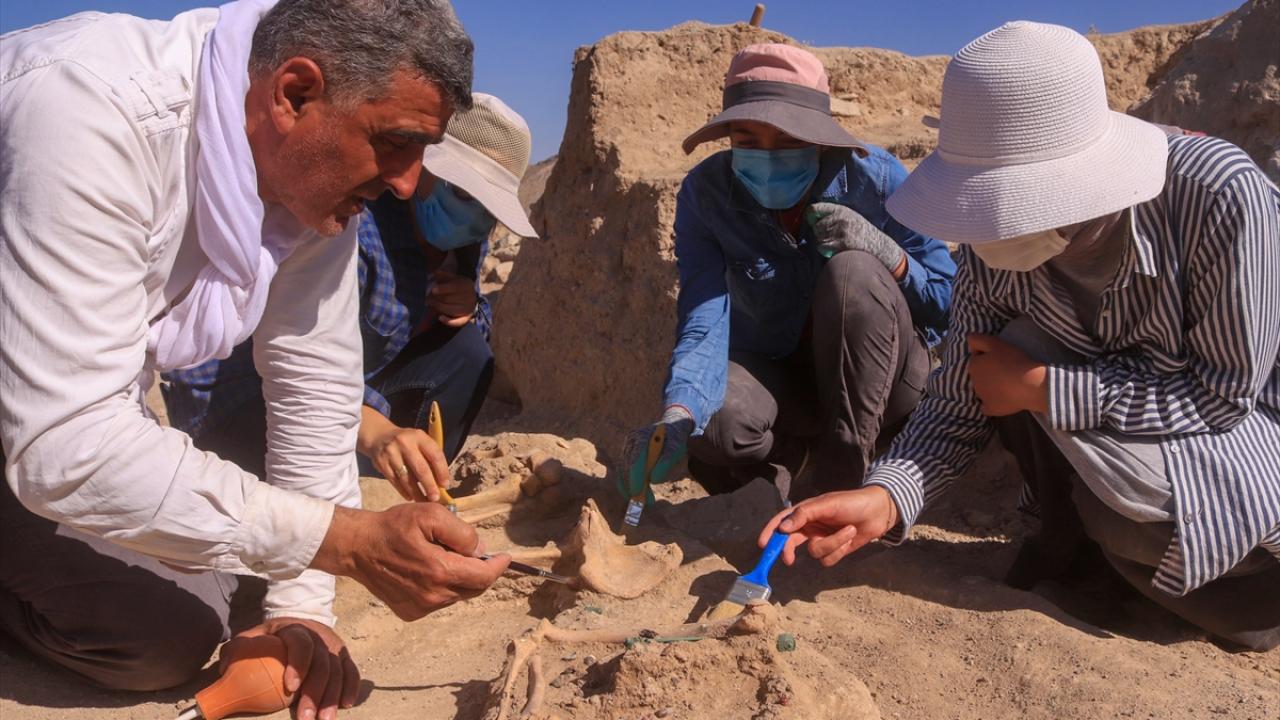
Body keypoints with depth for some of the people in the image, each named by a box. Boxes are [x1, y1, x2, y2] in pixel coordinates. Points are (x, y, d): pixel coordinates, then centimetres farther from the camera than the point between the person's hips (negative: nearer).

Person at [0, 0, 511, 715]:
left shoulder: (318, 168, -14)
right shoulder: (92, 114, -35)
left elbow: (317, 386, -9)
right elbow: (64, 447, -39)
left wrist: (302, 607, -10)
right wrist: (351, 541, -40)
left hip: (77, 401, 7)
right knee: (167, 637, -16)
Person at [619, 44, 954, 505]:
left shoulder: (874, 177, -17)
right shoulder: (705, 193, -14)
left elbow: (950, 303, -10)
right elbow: (704, 318, -26)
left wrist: (885, 252, -31)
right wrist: (677, 417, -45)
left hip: (879, 382, 0)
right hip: (776, 375, 0)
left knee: (852, 271, -31)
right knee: (714, 420, -34)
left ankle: (845, 482, -19)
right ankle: (772, 478, 4)